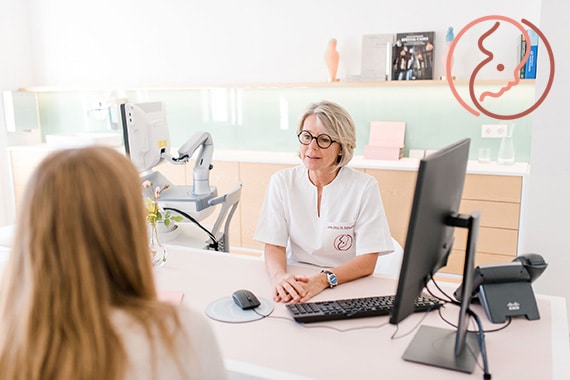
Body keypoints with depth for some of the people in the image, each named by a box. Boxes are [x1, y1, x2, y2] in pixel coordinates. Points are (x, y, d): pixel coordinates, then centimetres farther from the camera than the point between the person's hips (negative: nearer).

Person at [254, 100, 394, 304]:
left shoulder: (364, 186, -7)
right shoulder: (282, 182, 0)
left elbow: (367, 261, -11)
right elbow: (273, 245, -5)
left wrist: (323, 279, -28)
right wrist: (279, 276, -27)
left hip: (349, 287, -1)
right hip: (295, 285, 2)